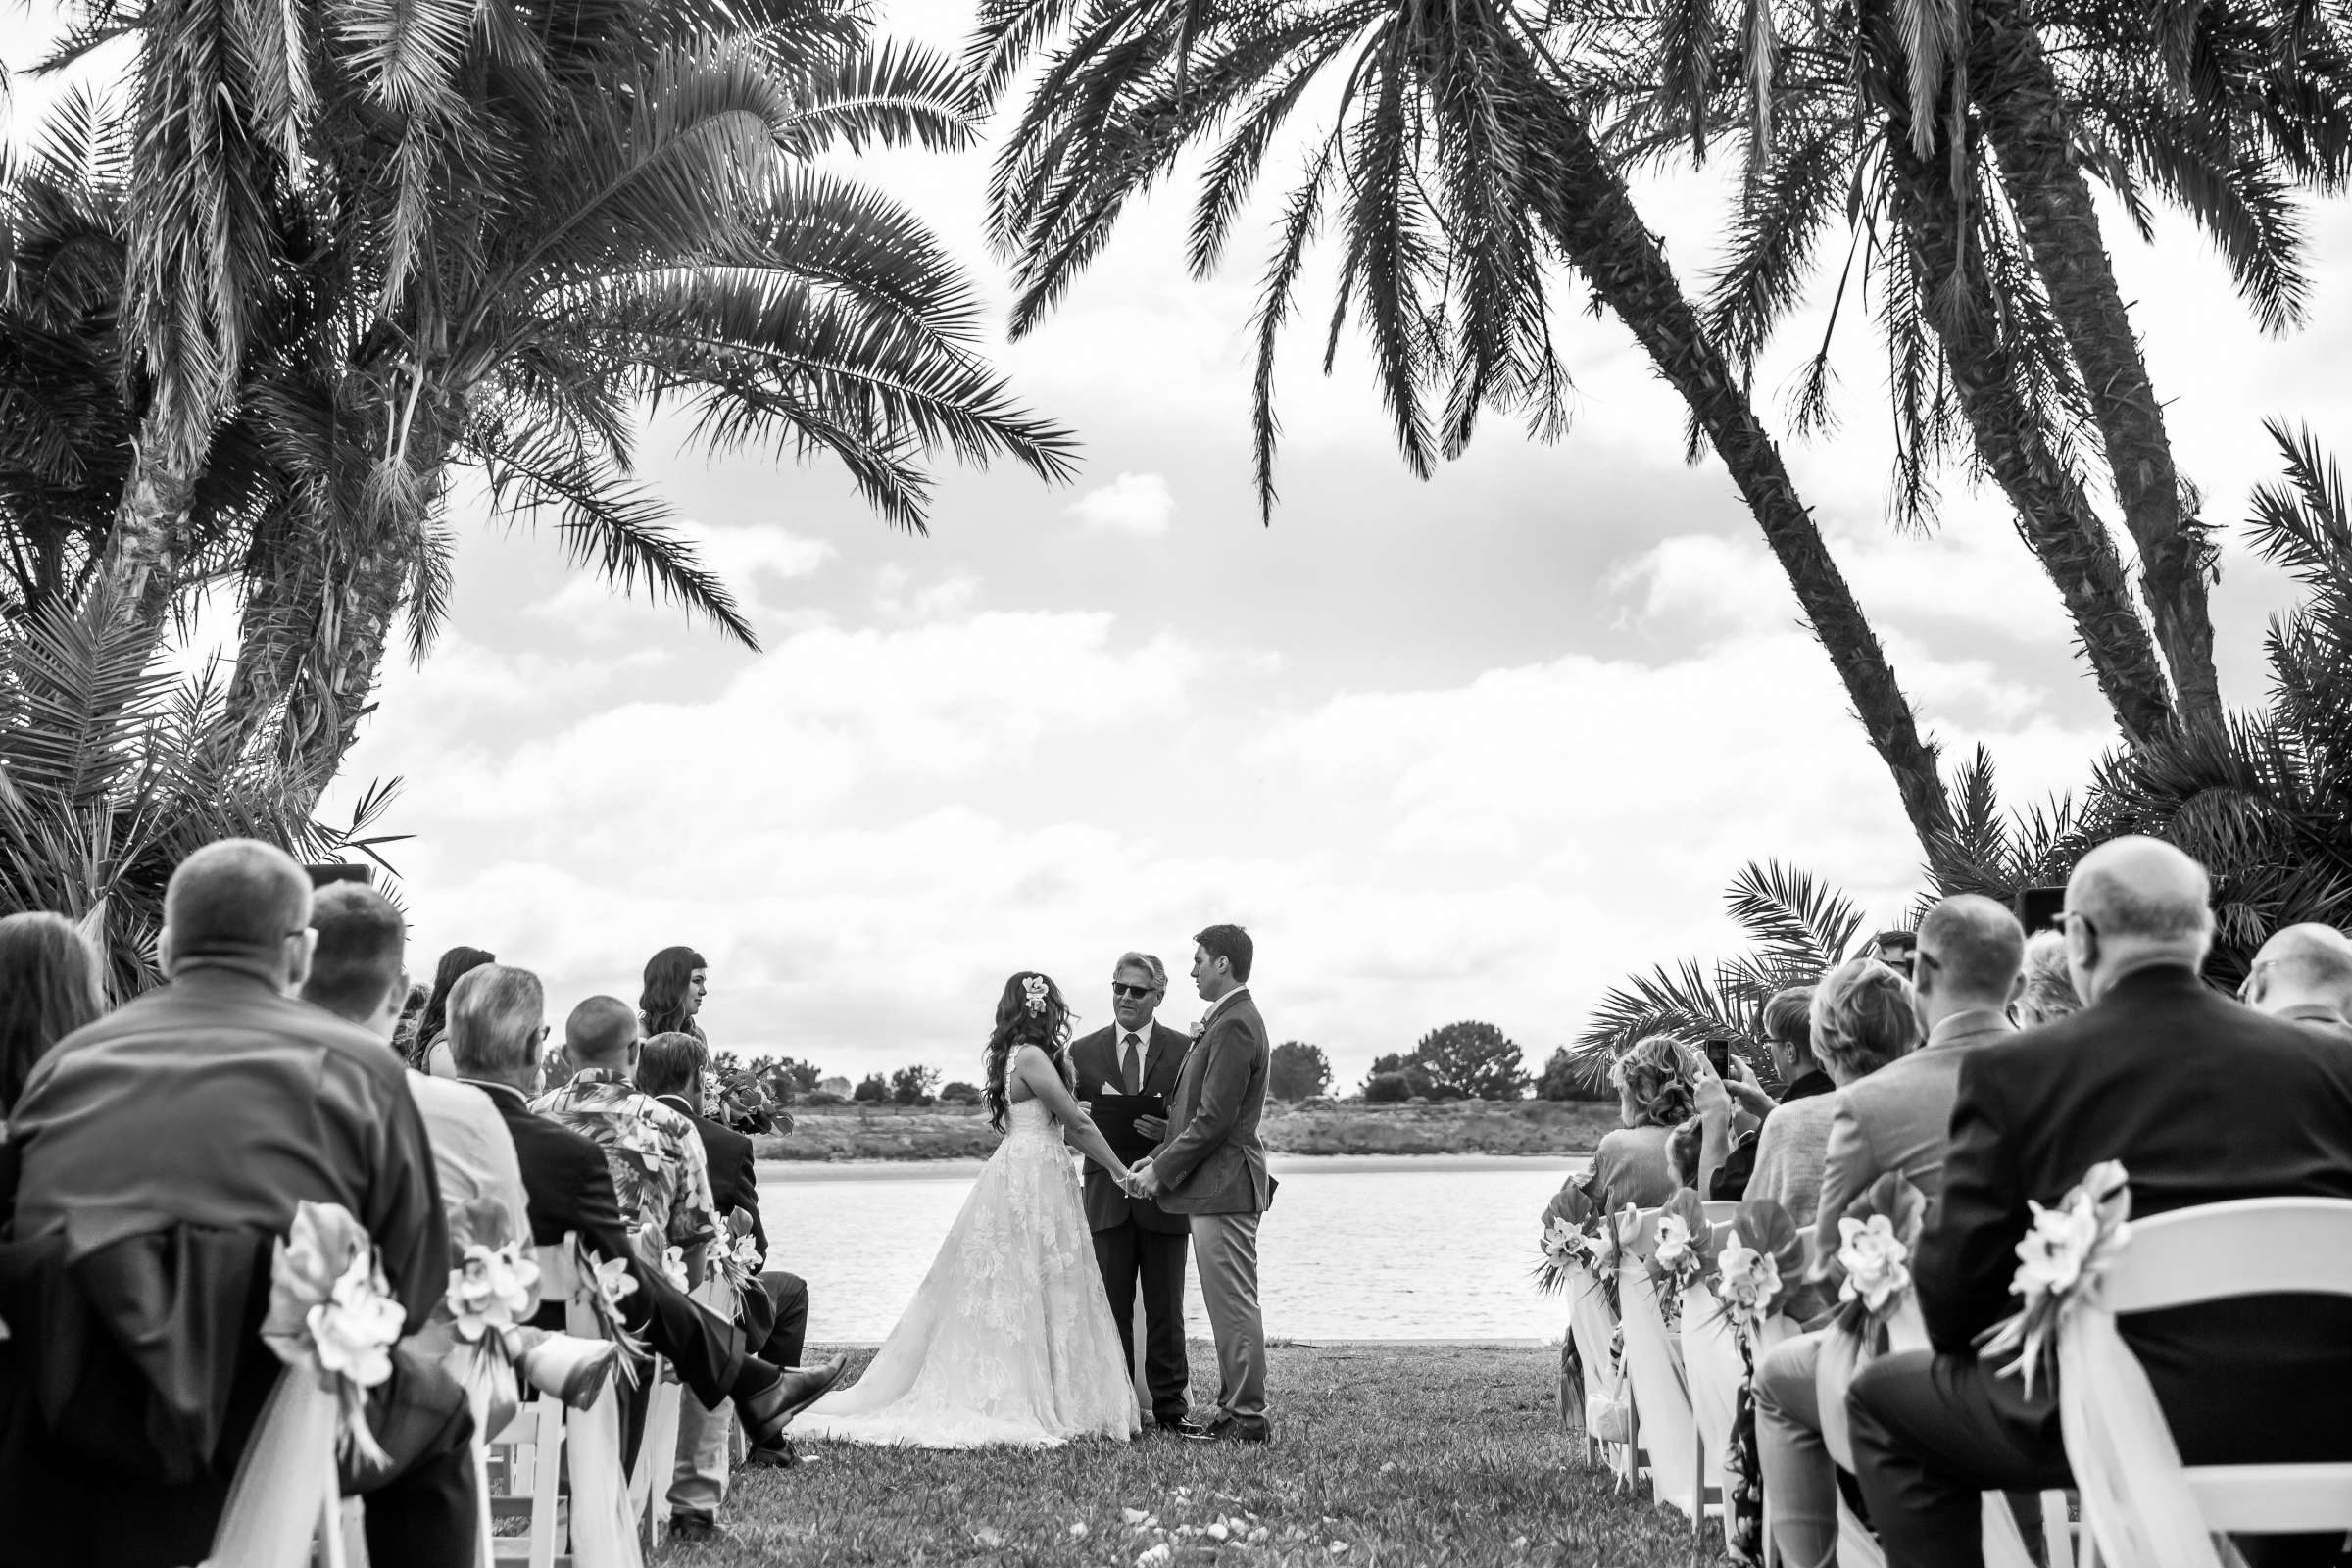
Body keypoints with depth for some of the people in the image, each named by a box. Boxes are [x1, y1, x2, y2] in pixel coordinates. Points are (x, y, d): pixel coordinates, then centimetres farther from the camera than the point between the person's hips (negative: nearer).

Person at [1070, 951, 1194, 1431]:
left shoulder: (1183, 1050, 4)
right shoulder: (1084, 1052, 8)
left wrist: (1170, 1131, -18)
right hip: (1107, 1197, 1)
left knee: (1165, 1313, 4)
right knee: (1110, 1311, 2)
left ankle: (1170, 1407, 11)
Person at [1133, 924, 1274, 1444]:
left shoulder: (1234, 1026, -16)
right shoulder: (1230, 1020, 17)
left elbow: (1214, 1119, -20)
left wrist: (1163, 1169, -12)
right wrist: (1160, 1158, 15)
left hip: (1224, 1186, -10)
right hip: (1217, 1186, 10)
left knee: (1234, 1305, -5)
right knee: (1231, 1305, 13)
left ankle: (1247, 1416, 0)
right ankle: (1235, 1407, 19)